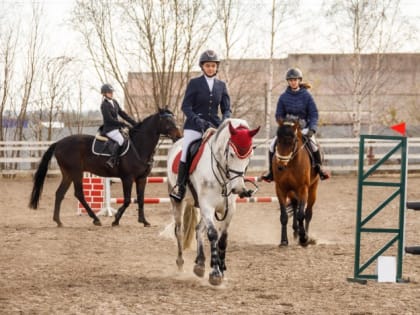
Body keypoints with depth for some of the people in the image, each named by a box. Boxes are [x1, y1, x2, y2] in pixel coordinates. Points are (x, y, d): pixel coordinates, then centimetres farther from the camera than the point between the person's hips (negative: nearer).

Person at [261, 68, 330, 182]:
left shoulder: (306, 95, -2)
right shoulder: (283, 97, 2)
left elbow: (314, 114, -3)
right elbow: (279, 115, 6)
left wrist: (312, 129, -17)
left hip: (303, 127, -2)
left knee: (313, 144, -29)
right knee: (272, 145, -15)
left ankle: (319, 167, -11)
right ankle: (271, 171, -2)